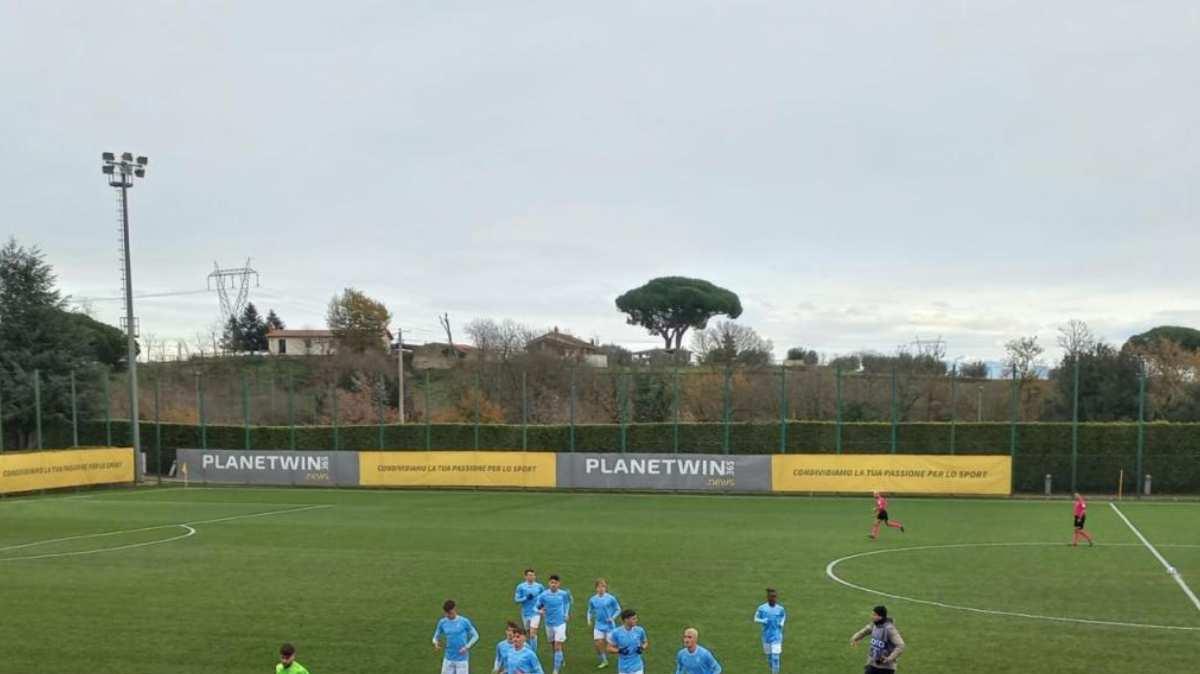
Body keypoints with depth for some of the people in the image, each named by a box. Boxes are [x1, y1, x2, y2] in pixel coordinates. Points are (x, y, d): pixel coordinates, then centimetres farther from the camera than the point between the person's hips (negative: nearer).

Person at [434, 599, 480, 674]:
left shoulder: (464, 621, -9)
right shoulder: (442, 622, 0)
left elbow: (475, 636, 0)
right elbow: (436, 637, 11)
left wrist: (467, 647, -14)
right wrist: (436, 643, -12)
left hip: (462, 659, -3)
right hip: (448, 659, 3)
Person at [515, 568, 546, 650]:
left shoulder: (539, 586, -1)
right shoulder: (520, 587, -3)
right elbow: (516, 599, -4)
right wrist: (526, 598, -19)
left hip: (536, 613, -1)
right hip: (525, 613, 1)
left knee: (533, 634, -13)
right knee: (529, 633, 12)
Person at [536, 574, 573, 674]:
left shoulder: (563, 594, -7)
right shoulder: (544, 595, -9)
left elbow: (567, 603, 14)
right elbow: (537, 607, -2)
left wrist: (566, 614, 9)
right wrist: (540, 611, -23)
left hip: (560, 623, -2)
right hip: (549, 623, 2)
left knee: (558, 647, -9)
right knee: (554, 645, 16)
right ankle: (561, 658, 43)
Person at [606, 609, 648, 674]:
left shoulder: (640, 630, -6)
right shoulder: (616, 633, -11)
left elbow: (646, 643, 11)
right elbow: (609, 648, -3)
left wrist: (642, 648, -11)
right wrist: (619, 651, -21)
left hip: (637, 667, 0)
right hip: (623, 668, 0)